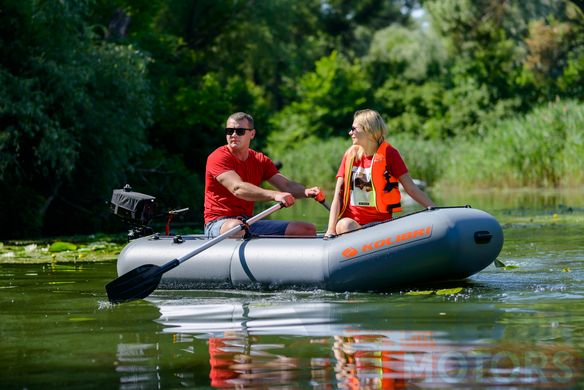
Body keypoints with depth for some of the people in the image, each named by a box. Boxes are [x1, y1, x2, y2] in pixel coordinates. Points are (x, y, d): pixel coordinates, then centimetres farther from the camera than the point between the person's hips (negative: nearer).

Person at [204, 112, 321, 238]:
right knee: (235, 227, -45)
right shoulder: (218, 158, -9)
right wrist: (275, 195, -37)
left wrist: (306, 192, -20)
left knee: (308, 229, -2)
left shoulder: (261, 160, 14)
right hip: (218, 223, -7)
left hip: (248, 223, 7)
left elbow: (287, 185, 4)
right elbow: (237, 188, -25)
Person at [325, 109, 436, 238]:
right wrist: (331, 229, -8)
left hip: (380, 222, -2)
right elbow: (338, 195, 5)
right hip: (352, 219, 2)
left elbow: (411, 189, 1)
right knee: (345, 225, -32)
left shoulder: (388, 153, 3)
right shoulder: (350, 155, 11)